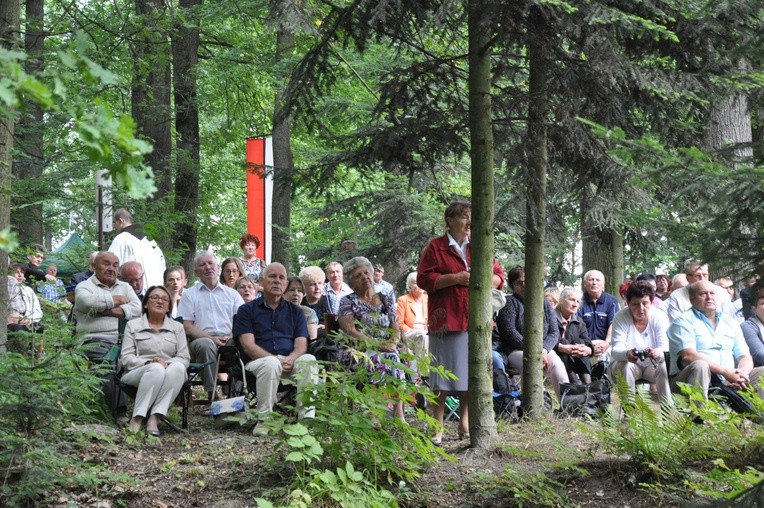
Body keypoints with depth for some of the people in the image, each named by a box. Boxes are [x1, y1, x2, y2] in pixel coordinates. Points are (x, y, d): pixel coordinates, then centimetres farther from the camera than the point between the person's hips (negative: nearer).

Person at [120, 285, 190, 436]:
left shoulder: (177, 327, 18)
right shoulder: (133, 325, 13)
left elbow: (184, 358, 7)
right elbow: (126, 357, 1)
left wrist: (168, 363, -15)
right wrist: (148, 363, -17)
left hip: (170, 375, 2)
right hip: (137, 374, -2)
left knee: (177, 368, -34)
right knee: (156, 369, -37)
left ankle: (154, 418, -40)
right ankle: (137, 418, -37)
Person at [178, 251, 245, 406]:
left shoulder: (232, 294, 23)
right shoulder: (189, 294, 17)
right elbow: (187, 327, 5)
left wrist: (232, 336, -11)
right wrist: (211, 338, -11)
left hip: (229, 342, 1)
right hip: (201, 340, -1)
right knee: (205, 344, -37)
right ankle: (212, 396, -37)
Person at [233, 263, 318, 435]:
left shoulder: (295, 311, 19)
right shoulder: (247, 310, 10)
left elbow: (301, 344, 7)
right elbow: (248, 345, -3)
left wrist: (290, 359, -17)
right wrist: (276, 359, -17)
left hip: (290, 361, 2)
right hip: (258, 361, -2)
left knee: (309, 360, -31)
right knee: (271, 364, -38)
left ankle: (307, 418, -33)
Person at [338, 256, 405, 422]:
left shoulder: (386, 300, 22)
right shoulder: (348, 302, 9)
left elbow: (396, 330, 17)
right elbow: (350, 330, -6)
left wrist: (393, 342, -7)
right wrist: (377, 344, -16)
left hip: (387, 349, 3)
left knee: (395, 358, -33)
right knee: (374, 359, -38)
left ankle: (399, 413, -39)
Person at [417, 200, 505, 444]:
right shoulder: (436, 247, 1)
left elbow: (499, 276, 15)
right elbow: (423, 279, -6)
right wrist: (455, 278, -15)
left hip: (474, 320, 5)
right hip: (446, 319, -4)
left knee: (471, 373, 7)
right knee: (443, 376, -4)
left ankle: (464, 423, 19)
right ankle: (438, 428, 3)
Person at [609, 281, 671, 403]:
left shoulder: (660, 317, -12)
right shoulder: (620, 317, -15)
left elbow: (665, 347, -23)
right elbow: (617, 349, -24)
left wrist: (658, 353, -50)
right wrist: (627, 354, -51)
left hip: (653, 365, 1)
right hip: (628, 364, -1)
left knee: (666, 367, -29)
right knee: (624, 366, -32)